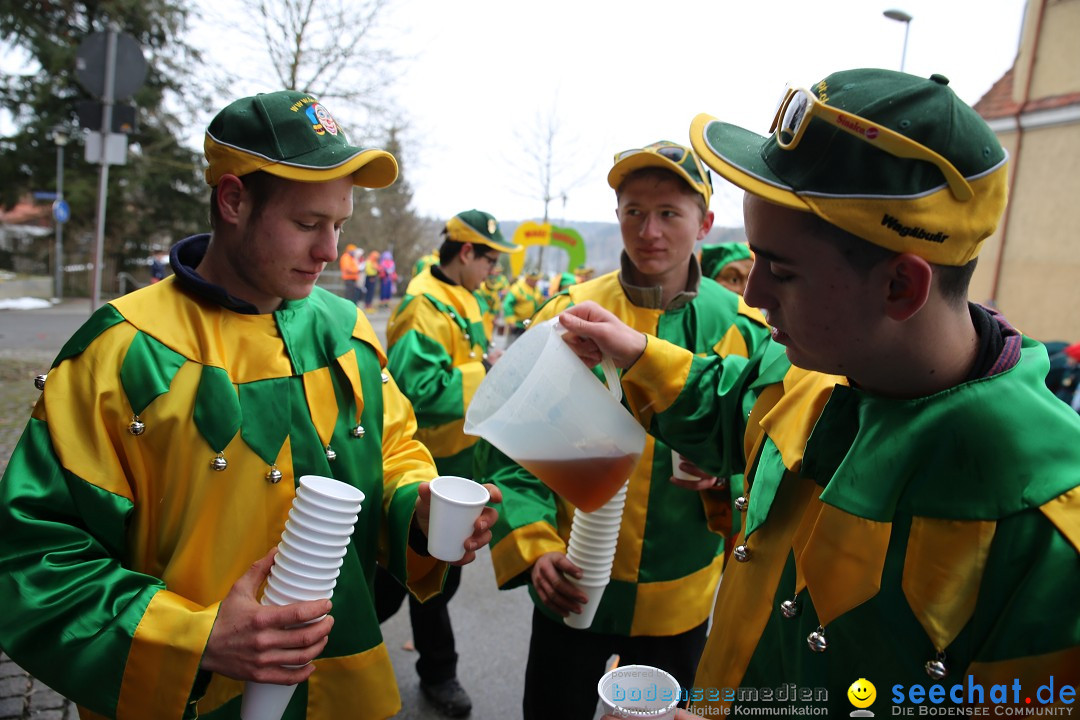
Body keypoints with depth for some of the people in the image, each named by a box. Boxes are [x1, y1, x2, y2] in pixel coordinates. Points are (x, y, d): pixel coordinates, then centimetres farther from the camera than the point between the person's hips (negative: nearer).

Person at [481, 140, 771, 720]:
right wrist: (534, 547, -19)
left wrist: (727, 476, -17)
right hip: (572, 587, -1)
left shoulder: (741, 329, -6)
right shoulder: (569, 316, -9)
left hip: (679, 599, 1)